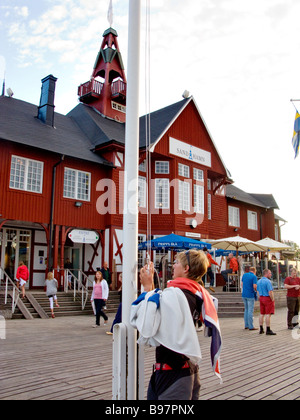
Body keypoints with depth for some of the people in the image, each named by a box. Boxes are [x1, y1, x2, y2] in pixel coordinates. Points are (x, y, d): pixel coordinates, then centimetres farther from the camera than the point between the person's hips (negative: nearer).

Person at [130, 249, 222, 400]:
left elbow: (147, 327, -23)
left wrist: (147, 287, -16)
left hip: (171, 371, -8)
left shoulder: (172, 294, -23)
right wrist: (151, 286, 7)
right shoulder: (199, 294, 4)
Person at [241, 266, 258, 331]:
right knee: (250, 311, -3)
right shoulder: (254, 276, -9)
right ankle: (251, 327, 0)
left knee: (246, 310, 15)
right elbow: (255, 286, -17)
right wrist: (256, 291, 3)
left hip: (244, 294, 6)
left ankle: (246, 325, 17)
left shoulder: (244, 275, 10)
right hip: (250, 295, -6)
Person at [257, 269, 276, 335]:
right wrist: (273, 300, -10)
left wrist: (261, 298, 16)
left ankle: (261, 329, 16)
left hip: (261, 298, 8)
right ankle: (268, 330, -3)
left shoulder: (259, 281, 9)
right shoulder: (268, 281, -16)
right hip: (268, 298, -8)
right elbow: (270, 292, -20)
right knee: (268, 314, -5)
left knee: (262, 314, 12)